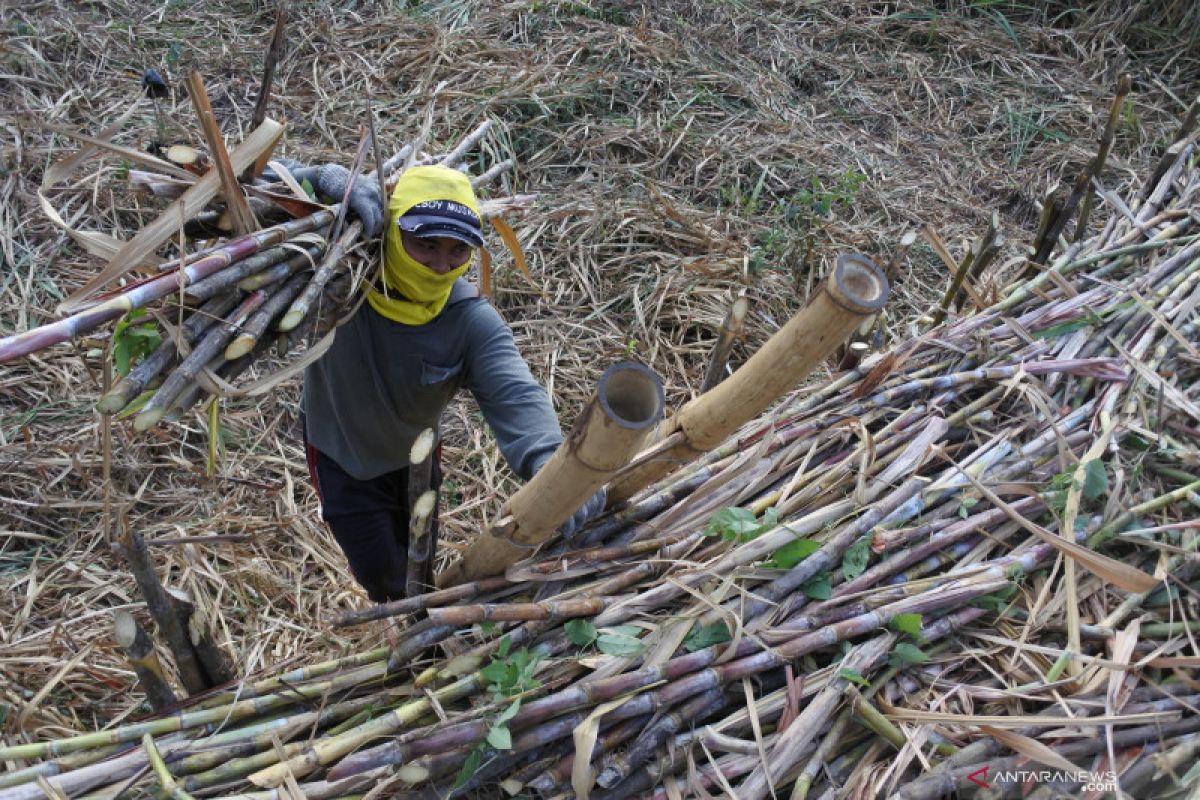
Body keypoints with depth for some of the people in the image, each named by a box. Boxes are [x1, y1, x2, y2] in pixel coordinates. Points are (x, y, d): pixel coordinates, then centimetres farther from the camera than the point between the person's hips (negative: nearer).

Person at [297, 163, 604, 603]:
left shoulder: (472, 320, -28)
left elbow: (514, 395, -43)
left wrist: (546, 461, -64)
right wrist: (337, 182, -52)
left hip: (414, 456, 2)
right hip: (340, 457, -2)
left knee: (419, 555, 26)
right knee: (379, 567, 9)